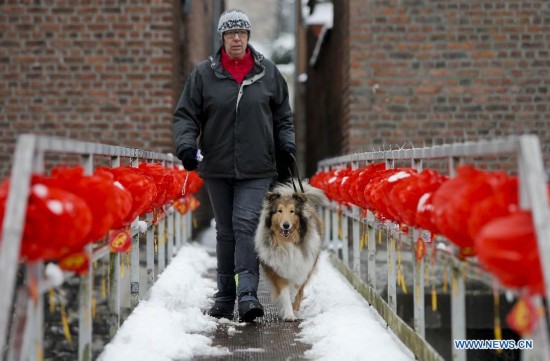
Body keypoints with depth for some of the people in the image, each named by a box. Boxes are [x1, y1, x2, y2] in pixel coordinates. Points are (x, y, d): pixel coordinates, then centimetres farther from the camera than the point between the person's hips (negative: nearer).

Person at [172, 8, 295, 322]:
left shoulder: (268, 73, 6)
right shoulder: (204, 74, 2)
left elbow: (283, 116, 16)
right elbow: (186, 115, 4)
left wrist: (286, 144, 0)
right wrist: (186, 144, -12)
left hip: (257, 169, -1)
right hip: (217, 168, 1)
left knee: (246, 225, -15)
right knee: (226, 232, 10)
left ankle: (247, 293, -20)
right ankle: (225, 296, 18)